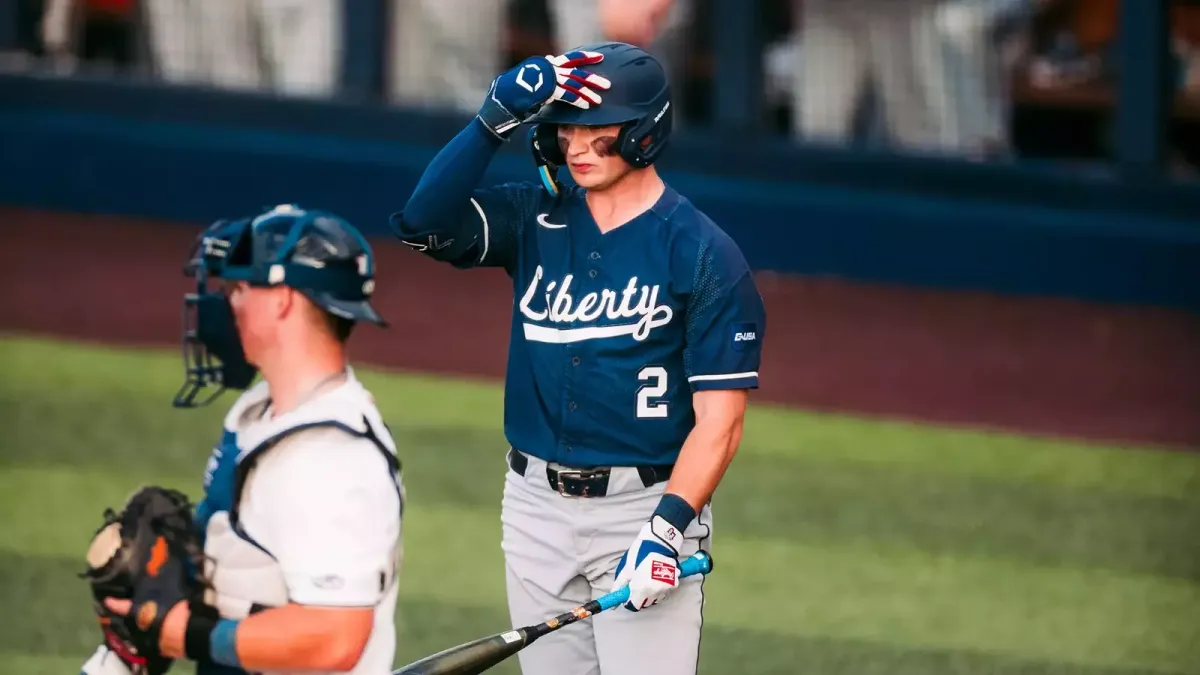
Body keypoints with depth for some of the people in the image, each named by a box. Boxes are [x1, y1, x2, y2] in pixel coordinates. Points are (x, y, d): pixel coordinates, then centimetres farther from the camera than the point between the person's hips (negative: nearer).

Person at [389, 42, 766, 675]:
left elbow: (719, 417, -11)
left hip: (645, 506, -5)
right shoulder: (534, 219, 7)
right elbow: (424, 223, -9)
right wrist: (493, 122, -17)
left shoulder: (705, 255, -7)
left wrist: (669, 525, -22)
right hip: (537, 505, 5)